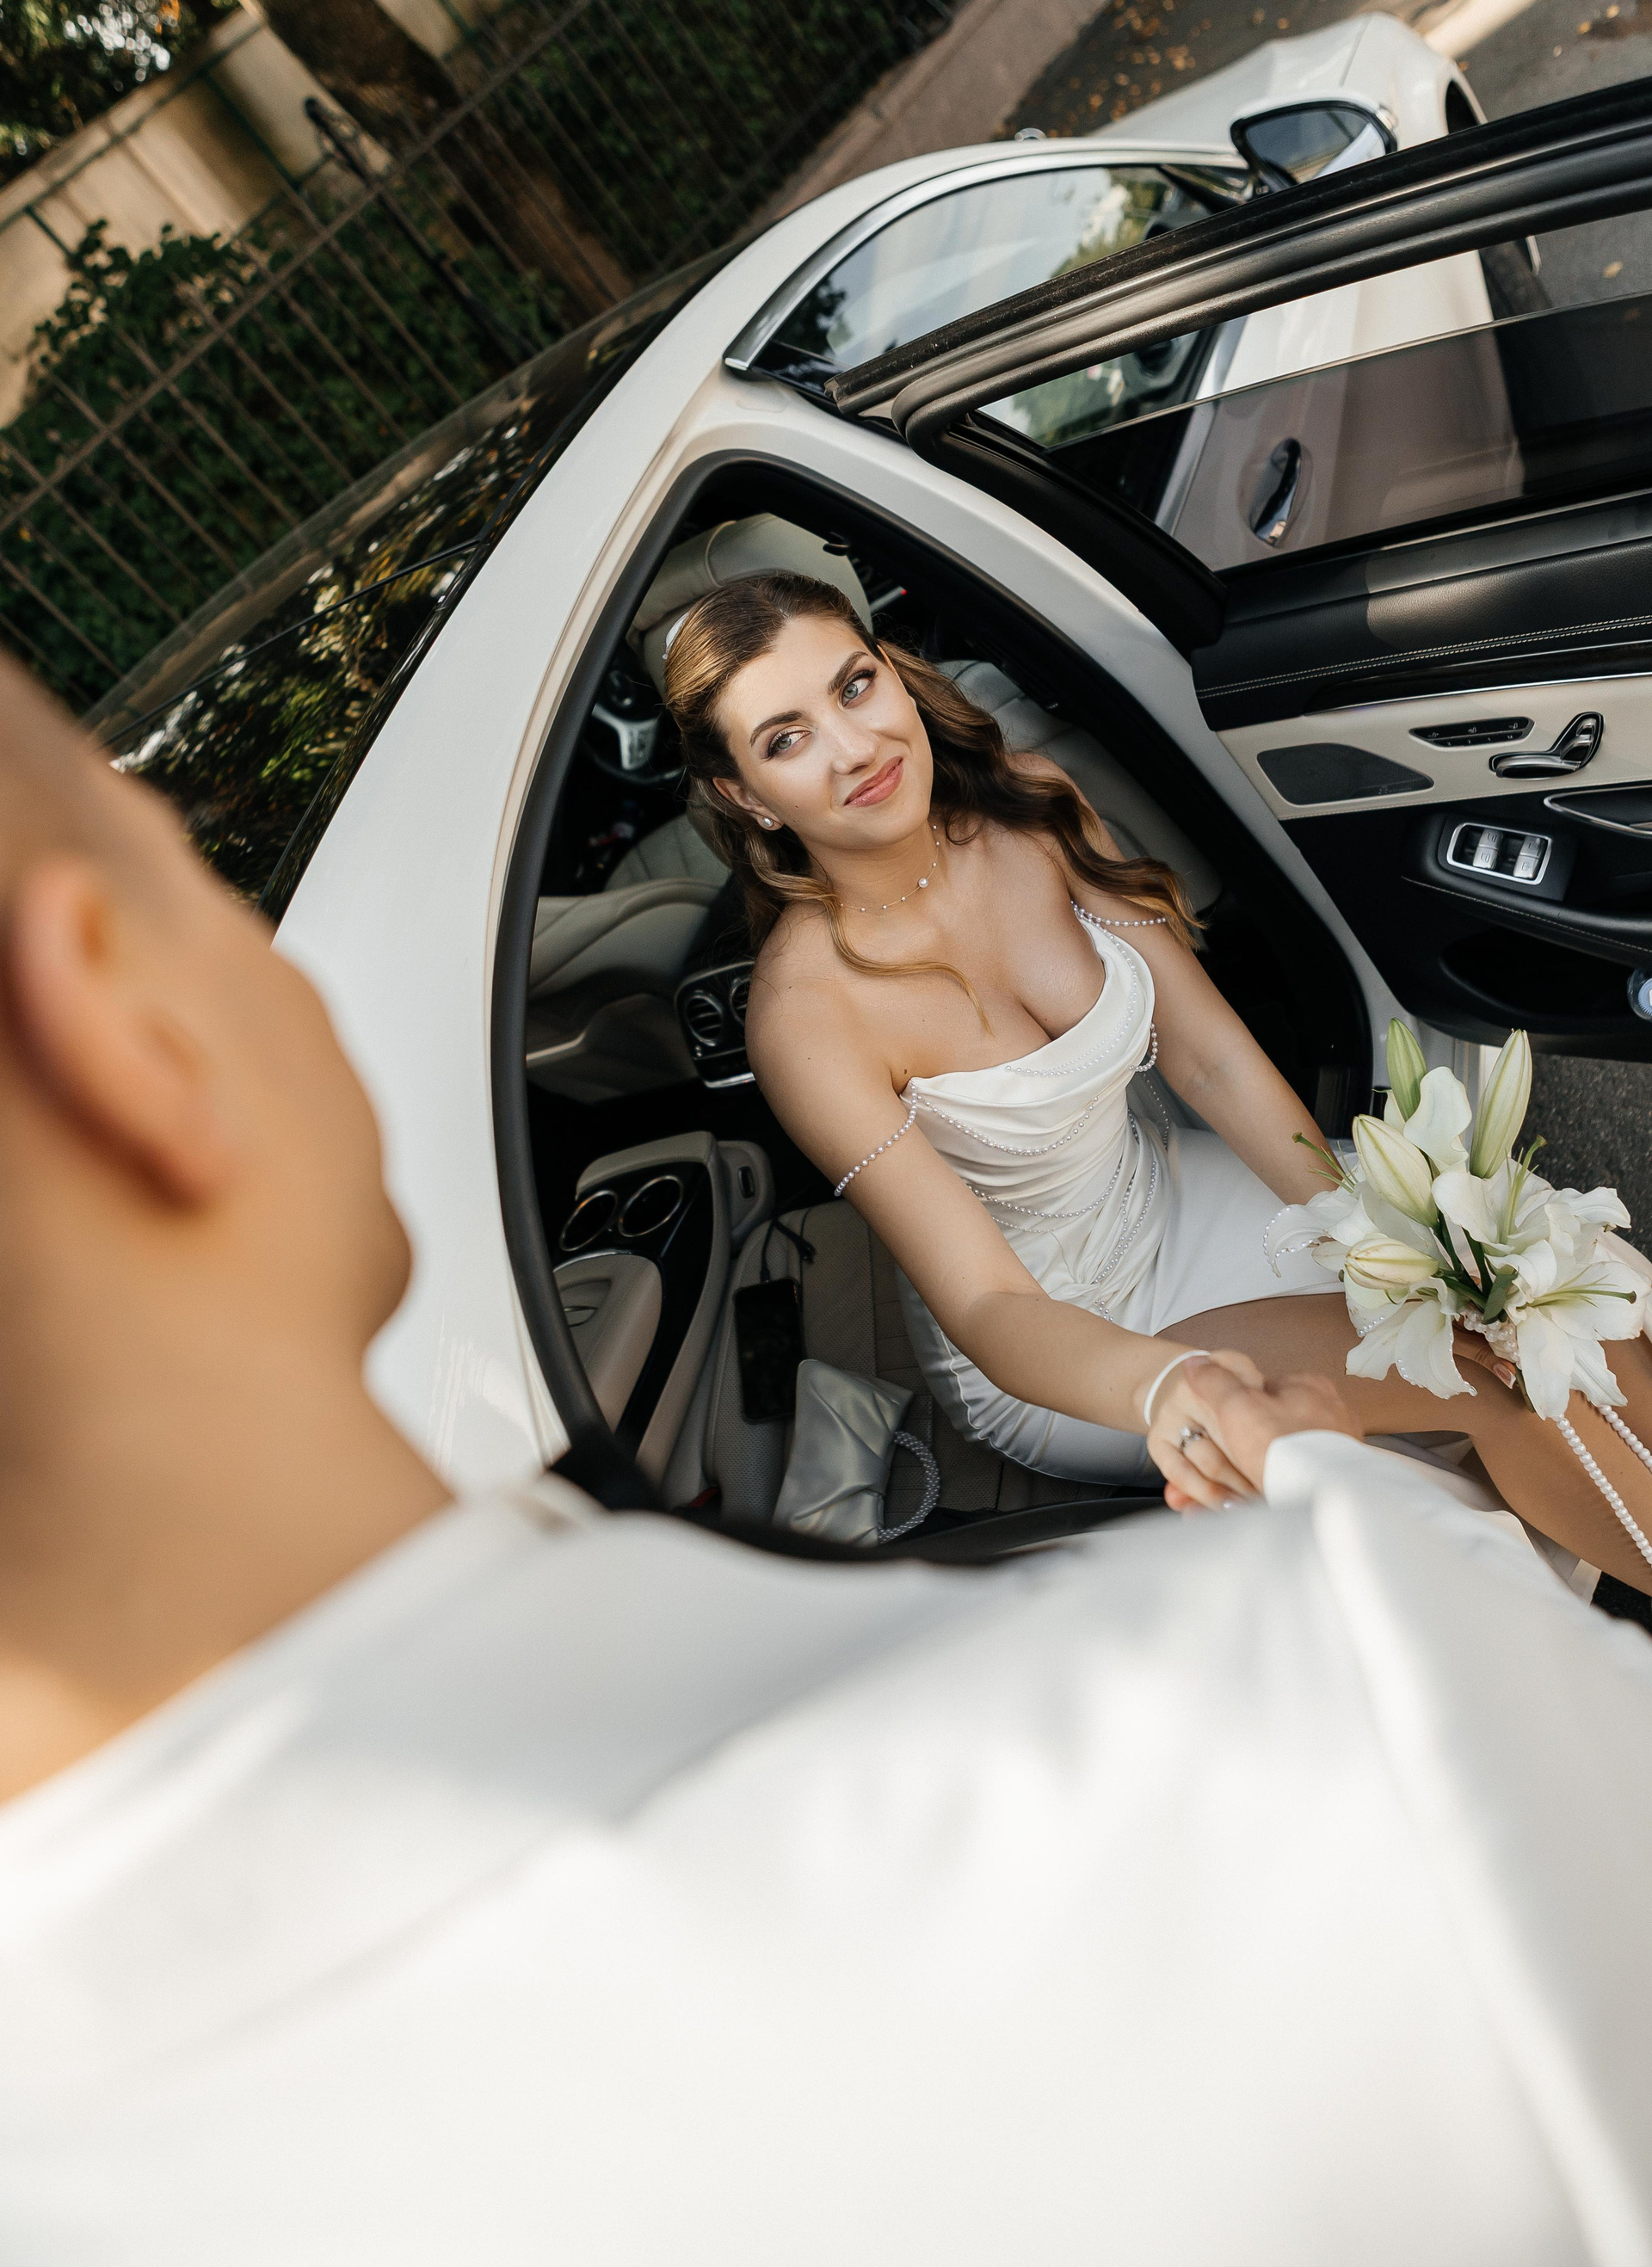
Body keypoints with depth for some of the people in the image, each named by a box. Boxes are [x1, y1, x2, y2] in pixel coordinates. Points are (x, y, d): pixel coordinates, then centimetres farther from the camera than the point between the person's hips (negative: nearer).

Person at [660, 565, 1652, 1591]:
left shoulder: (1029, 804, -11)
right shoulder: (807, 1012, -27)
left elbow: (1210, 1051, -7)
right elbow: (991, 1311, -30)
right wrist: (1165, 1388, -50)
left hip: (1168, 1194, 5)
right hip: (1056, 1350, -5)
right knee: (1489, 1386, -19)